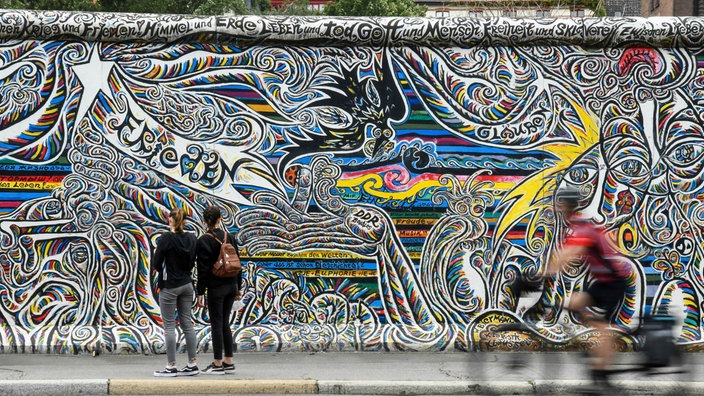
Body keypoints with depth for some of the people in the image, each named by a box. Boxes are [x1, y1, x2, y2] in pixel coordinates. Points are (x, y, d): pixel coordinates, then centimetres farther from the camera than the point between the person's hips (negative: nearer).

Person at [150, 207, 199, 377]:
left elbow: (156, 264, -10)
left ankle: (171, 366, 0)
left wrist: (165, 272, 8)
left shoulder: (166, 239, -15)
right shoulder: (191, 238, 3)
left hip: (169, 286, -6)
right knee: (187, 323, 9)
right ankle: (192, 364, 10)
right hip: (187, 284, 6)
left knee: (169, 326, -1)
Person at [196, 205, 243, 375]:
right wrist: (238, 287, 18)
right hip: (231, 285, 6)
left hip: (215, 287, -6)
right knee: (225, 323, 13)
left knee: (216, 324, 0)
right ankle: (229, 362, 14)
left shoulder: (203, 241, -11)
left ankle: (218, 364, 3)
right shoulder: (230, 237, 6)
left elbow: (203, 269, -13)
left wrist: (200, 292, -9)